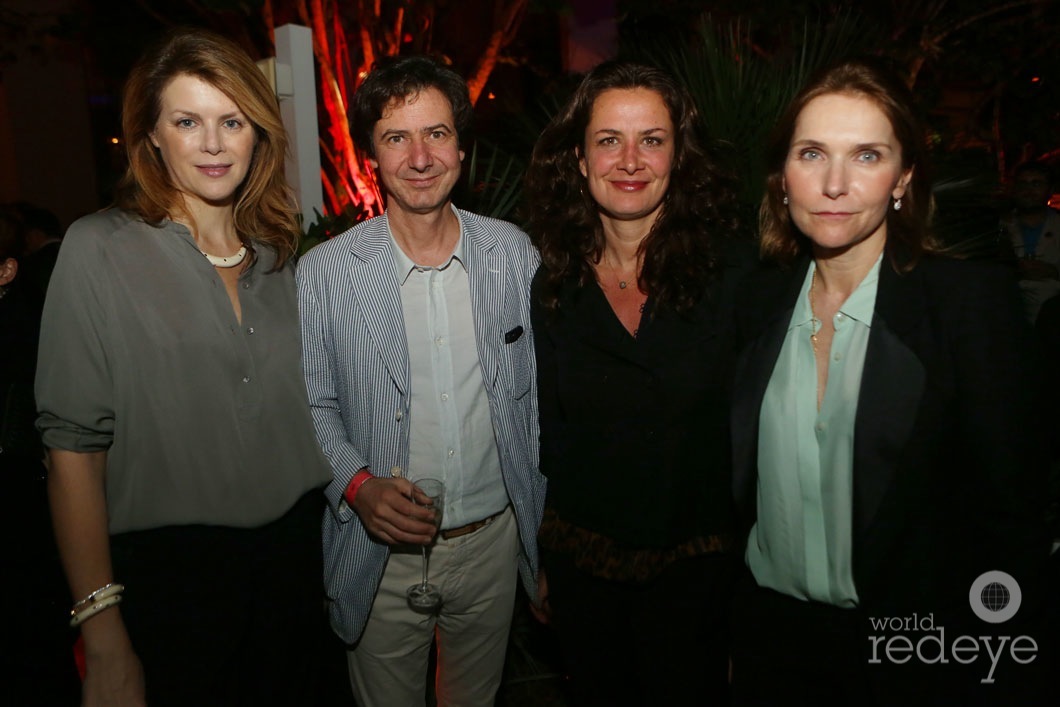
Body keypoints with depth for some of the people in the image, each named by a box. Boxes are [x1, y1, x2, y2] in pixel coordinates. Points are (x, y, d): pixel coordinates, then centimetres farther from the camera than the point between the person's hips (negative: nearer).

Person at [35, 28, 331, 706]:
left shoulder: (278, 252, 6)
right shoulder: (100, 249, -9)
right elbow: (74, 448, -12)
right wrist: (104, 638, -13)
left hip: (294, 556, 5)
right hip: (168, 572, -4)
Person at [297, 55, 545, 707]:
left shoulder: (514, 254, -5)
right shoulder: (324, 274, -11)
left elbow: (536, 394, 2)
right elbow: (313, 406, -2)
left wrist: (546, 538, 4)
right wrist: (357, 483, -20)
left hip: (495, 540, 2)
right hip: (383, 551, -1)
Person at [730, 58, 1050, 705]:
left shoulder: (974, 299, -13)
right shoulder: (759, 301, -2)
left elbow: (1008, 514, -11)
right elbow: (739, 484, 5)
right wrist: (722, 629, 6)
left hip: (914, 650, -3)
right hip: (768, 634, 4)